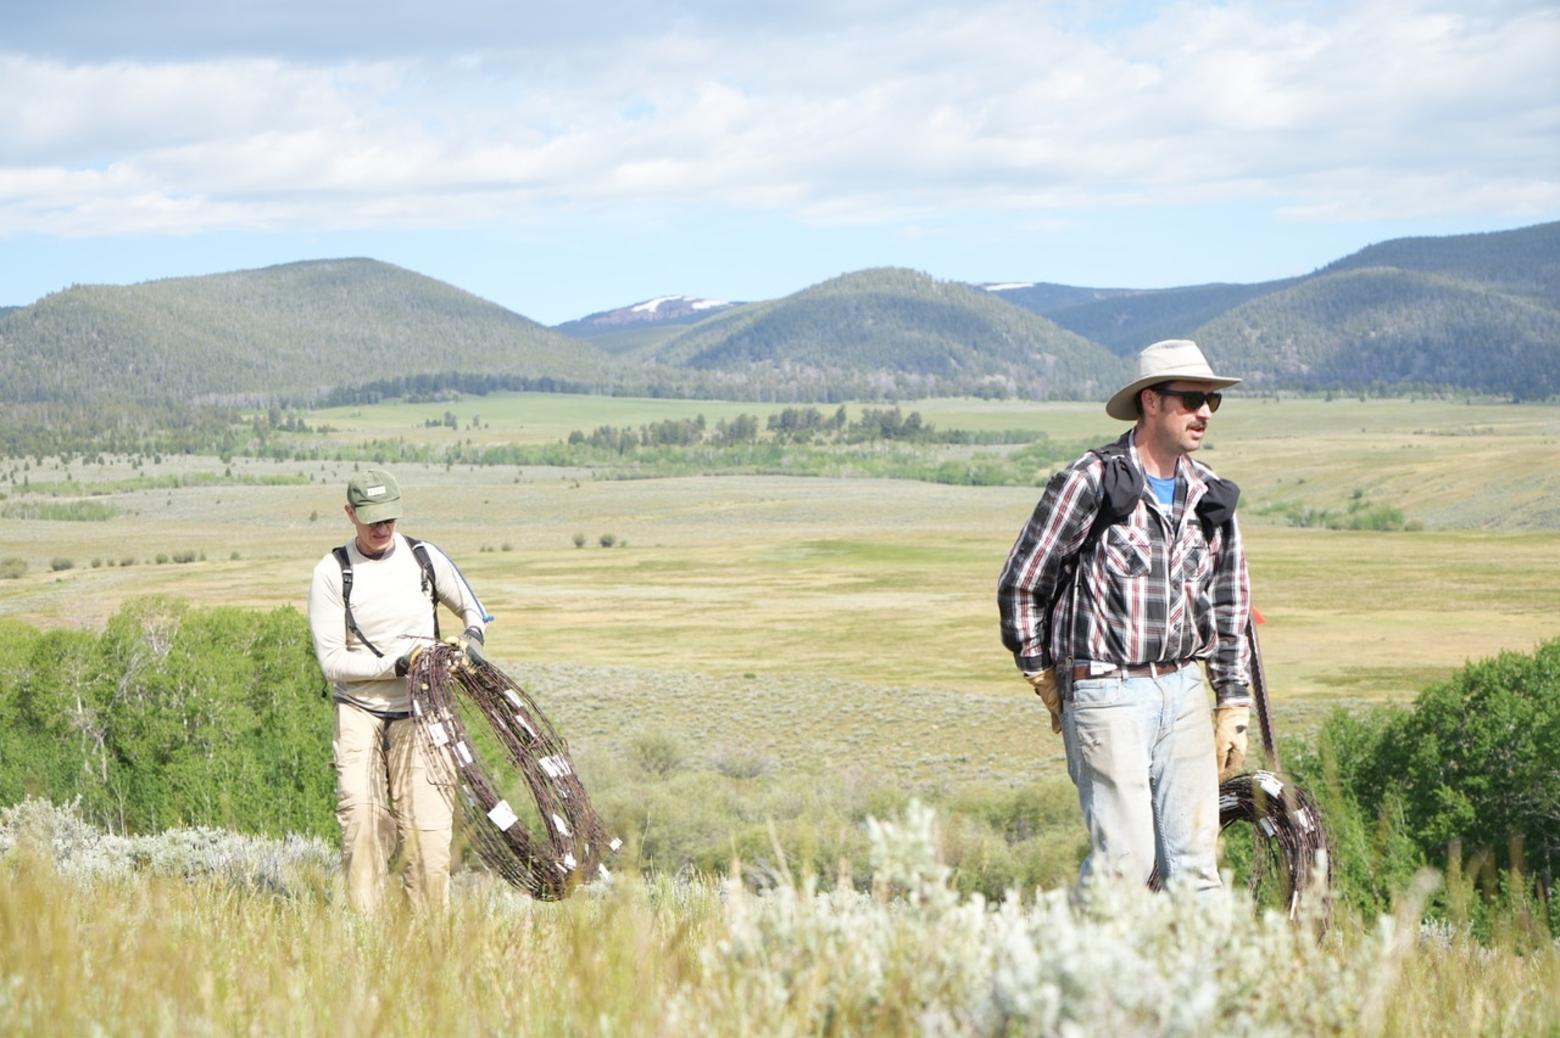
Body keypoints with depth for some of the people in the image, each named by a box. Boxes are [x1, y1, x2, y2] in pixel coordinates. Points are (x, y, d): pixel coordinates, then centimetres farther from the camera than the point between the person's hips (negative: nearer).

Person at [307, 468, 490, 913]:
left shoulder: (426, 558, 4)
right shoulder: (332, 573, -3)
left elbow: (473, 609, 20)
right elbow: (332, 662, -7)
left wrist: (472, 638, -3)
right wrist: (396, 664, -18)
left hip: (418, 712, 1)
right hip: (358, 710, -1)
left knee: (428, 823, -9)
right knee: (361, 815, -15)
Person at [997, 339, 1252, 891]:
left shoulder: (1211, 497, 11)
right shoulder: (1090, 482, -7)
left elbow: (1229, 608, 19)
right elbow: (1020, 585, 0)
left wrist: (1233, 708, 15)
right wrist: (1045, 681, 4)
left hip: (1184, 689, 6)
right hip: (1107, 694, -6)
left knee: (1195, 856, 3)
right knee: (1124, 856, -10)